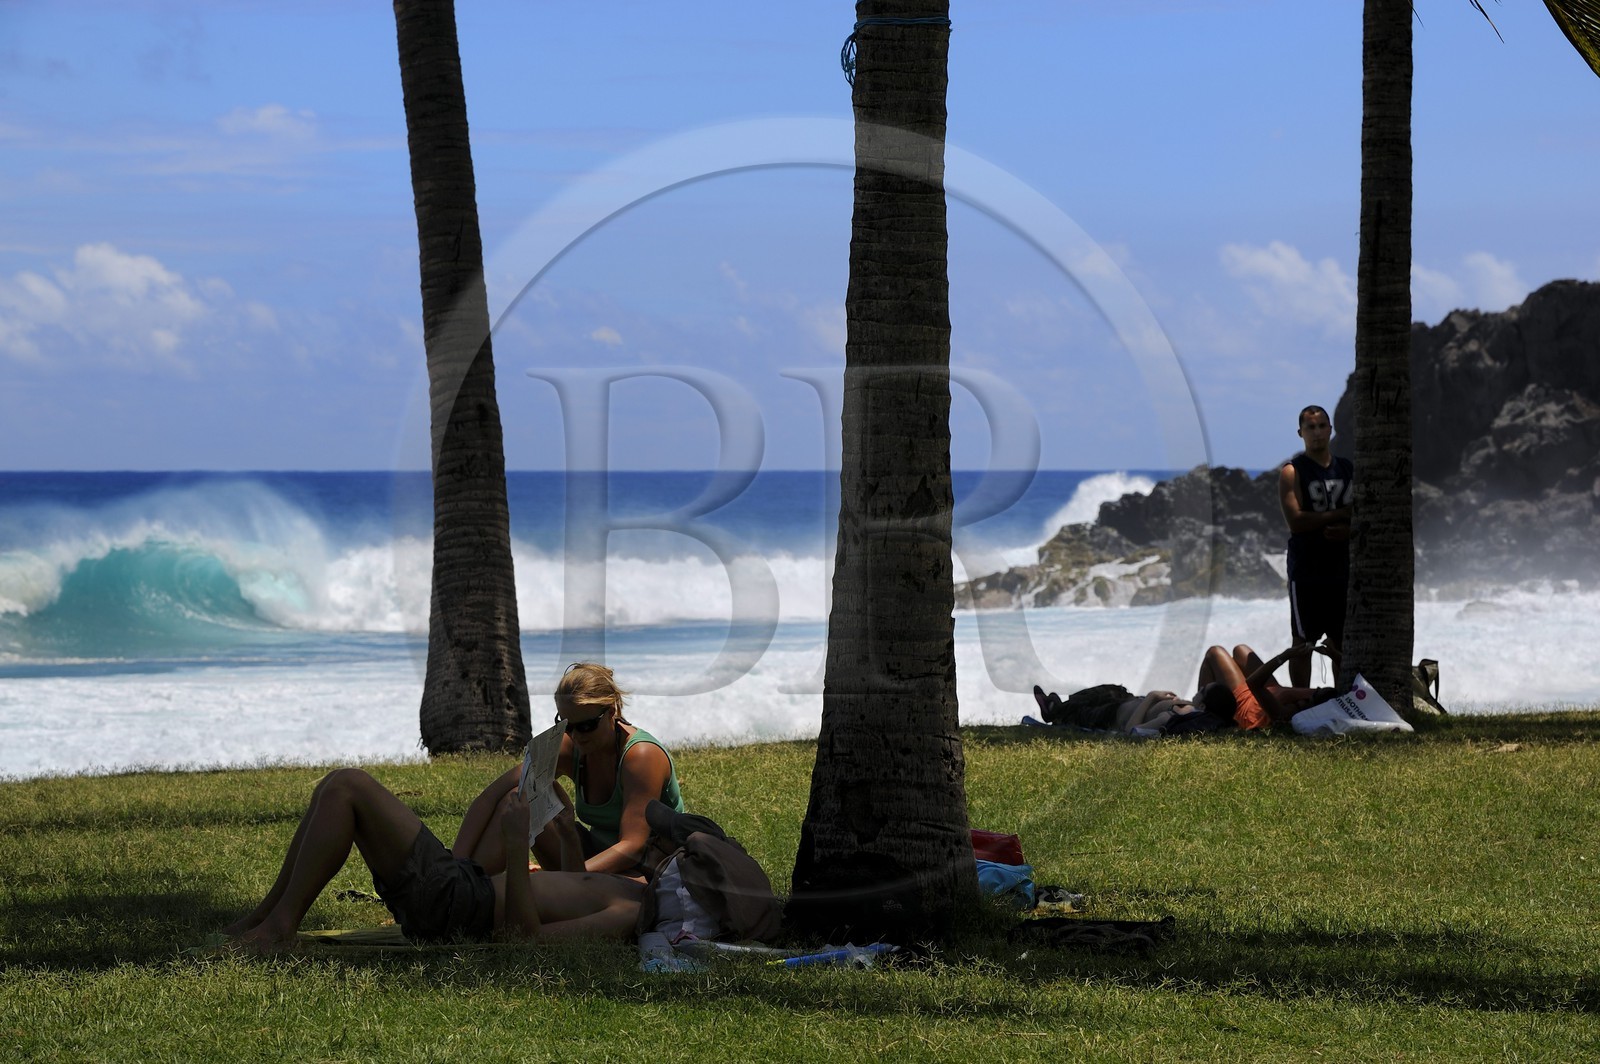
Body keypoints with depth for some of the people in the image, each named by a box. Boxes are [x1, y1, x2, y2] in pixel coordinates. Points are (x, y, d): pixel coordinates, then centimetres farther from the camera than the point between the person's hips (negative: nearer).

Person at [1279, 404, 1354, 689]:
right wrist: (1341, 514, -14)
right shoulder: (1293, 471, -5)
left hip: (1342, 567, 5)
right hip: (1306, 569, -5)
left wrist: (1349, 530, -9)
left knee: (1342, 641, 7)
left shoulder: (1347, 469, 12)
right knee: (1304, 641, -1)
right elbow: (1295, 521, -17)